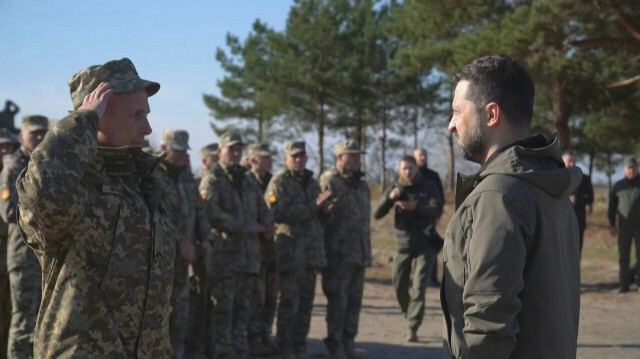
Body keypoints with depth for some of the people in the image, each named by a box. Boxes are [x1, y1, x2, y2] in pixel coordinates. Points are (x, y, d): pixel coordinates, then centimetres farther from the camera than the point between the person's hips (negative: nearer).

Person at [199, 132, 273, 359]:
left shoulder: (247, 181, 19)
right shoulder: (211, 181, -3)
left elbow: (263, 211, 20)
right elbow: (213, 215, -15)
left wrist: (265, 228, -2)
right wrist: (245, 227, -14)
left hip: (248, 255, 6)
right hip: (223, 255, -6)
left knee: (241, 307, 10)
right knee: (223, 308, -5)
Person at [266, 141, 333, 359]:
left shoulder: (312, 182, 18)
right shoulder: (279, 182, -5)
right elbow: (279, 213, -17)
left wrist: (325, 210, 1)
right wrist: (312, 207, -19)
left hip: (311, 252, 7)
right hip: (290, 252, -7)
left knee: (306, 303, 10)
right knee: (289, 302, -4)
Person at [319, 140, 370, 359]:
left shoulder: (362, 185, 16)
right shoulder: (329, 182, -8)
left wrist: (367, 252, 20)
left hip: (360, 255, 7)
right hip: (338, 255, -7)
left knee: (354, 301, 11)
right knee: (337, 302, -2)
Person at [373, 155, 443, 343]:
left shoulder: (428, 187, -3)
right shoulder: (395, 189, 1)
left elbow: (437, 210, -15)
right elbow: (377, 214, -7)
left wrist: (416, 207, -32)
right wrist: (389, 198, -25)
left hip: (425, 245, -3)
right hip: (403, 244, 3)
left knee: (419, 288, -9)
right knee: (399, 286, 8)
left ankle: (412, 328, -10)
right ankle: (410, 318, 30)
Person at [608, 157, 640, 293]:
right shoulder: (618, 186, 8)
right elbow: (612, 206, 9)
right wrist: (612, 225, 3)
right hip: (624, 227, 1)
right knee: (623, 257, 1)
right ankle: (624, 284, 6)